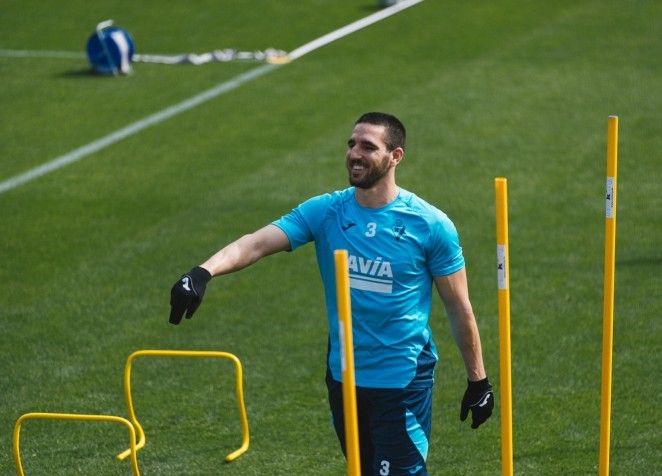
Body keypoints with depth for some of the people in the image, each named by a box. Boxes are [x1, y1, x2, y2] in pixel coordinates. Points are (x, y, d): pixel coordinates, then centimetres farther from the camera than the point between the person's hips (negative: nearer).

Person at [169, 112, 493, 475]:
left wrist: (478, 380, 2)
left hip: (403, 382, -4)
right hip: (343, 377, 4)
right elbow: (255, 243, -16)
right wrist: (203, 272, -34)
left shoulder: (431, 225, -9)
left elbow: (459, 309, -1)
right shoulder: (324, 212, -3)